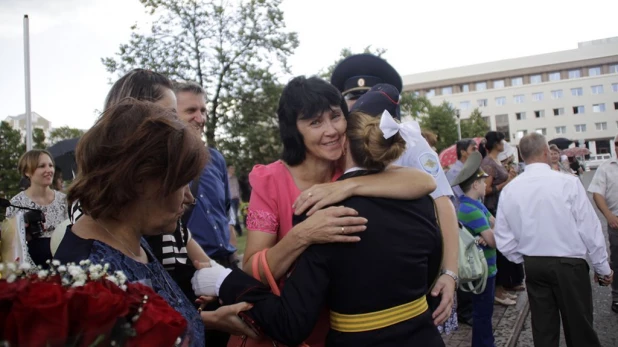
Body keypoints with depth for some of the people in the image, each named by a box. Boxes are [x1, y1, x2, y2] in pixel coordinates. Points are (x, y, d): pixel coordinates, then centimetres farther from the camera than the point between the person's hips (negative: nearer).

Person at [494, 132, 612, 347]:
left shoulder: (509, 190, -4)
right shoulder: (568, 182, -14)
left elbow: (503, 238, -1)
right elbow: (590, 229, -8)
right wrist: (602, 267, 4)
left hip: (533, 265, 4)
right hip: (569, 264, -3)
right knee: (580, 329, 11)